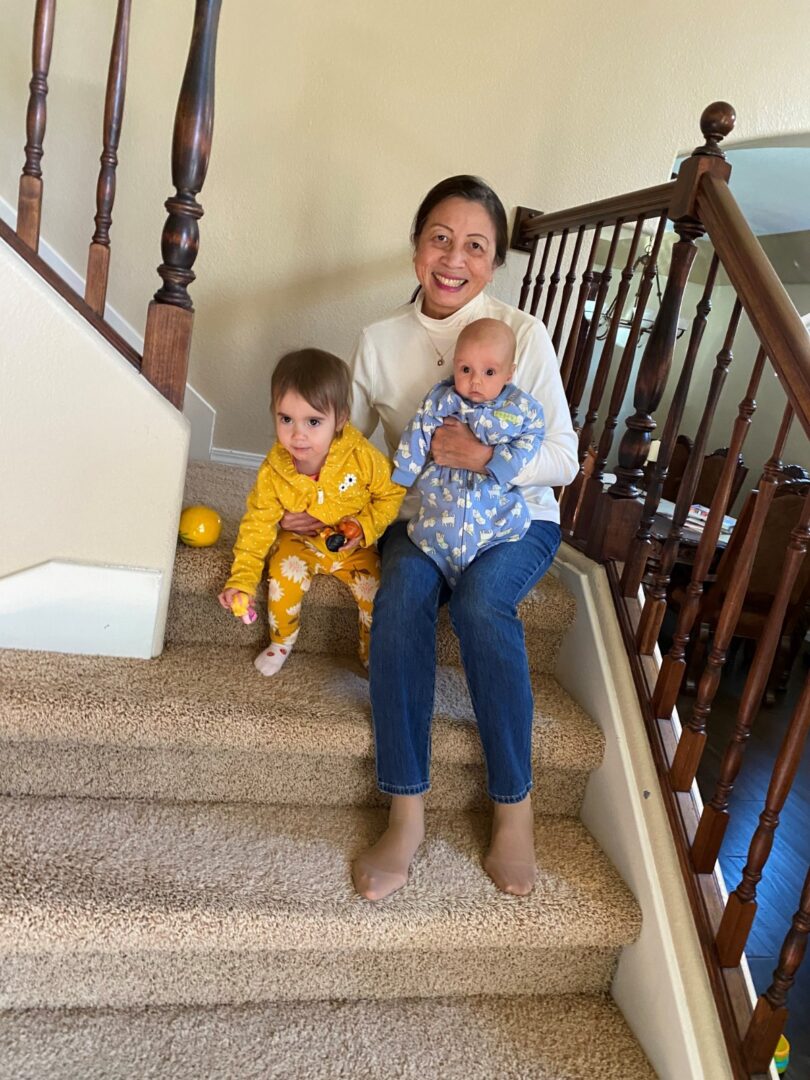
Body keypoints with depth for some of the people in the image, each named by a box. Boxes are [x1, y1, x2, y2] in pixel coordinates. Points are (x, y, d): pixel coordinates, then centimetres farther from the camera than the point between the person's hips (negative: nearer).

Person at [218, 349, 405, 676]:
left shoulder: (363, 458, -25)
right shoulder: (273, 471, -21)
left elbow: (391, 494, -9)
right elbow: (258, 525, -13)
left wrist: (366, 526, -24)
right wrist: (241, 579, -19)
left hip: (353, 547, 0)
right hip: (300, 542, 0)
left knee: (377, 591, -18)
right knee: (285, 575, -28)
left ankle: (374, 655, 13)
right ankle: (281, 642, 1)